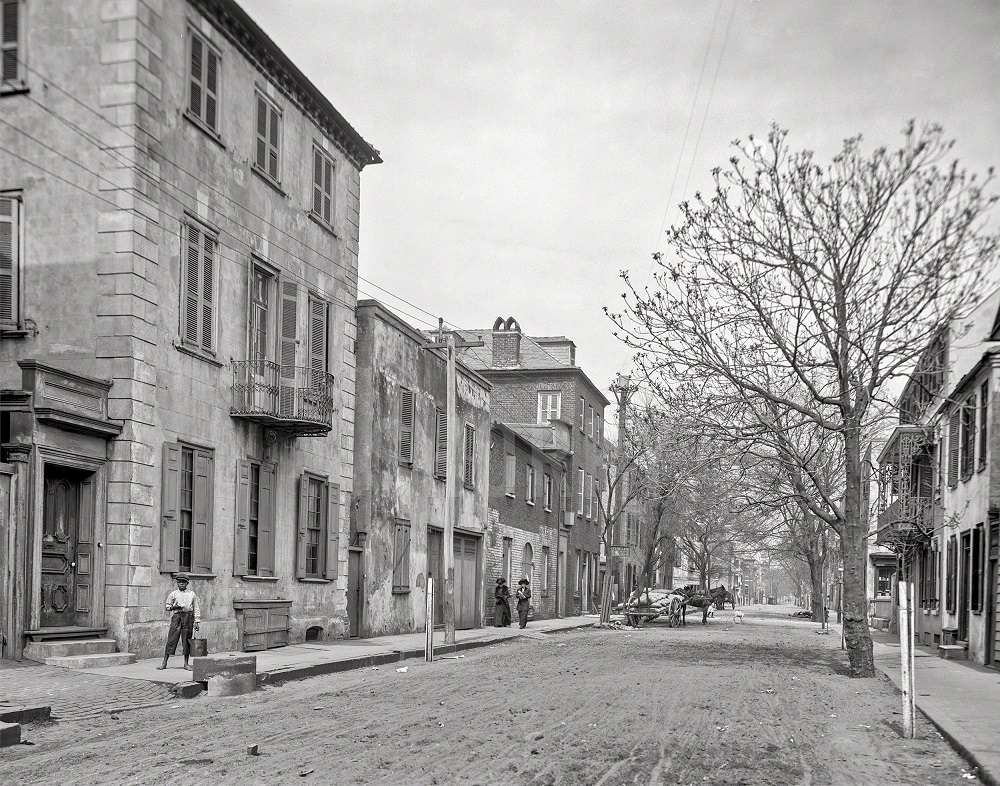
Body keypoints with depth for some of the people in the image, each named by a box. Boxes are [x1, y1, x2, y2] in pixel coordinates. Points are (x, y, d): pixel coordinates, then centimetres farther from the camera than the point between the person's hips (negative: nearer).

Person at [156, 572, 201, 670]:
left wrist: (197, 621, 7)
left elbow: (196, 608, 13)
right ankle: (164, 663, 1)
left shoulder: (192, 594, 12)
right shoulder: (173, 594, 10)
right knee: (172, 639, -4)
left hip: (188, 617, 1)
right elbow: (167, 607, 12)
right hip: (177, 616, -1)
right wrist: (174, 607, -9)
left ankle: (186, 663, 10)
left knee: (187, 640, 2)